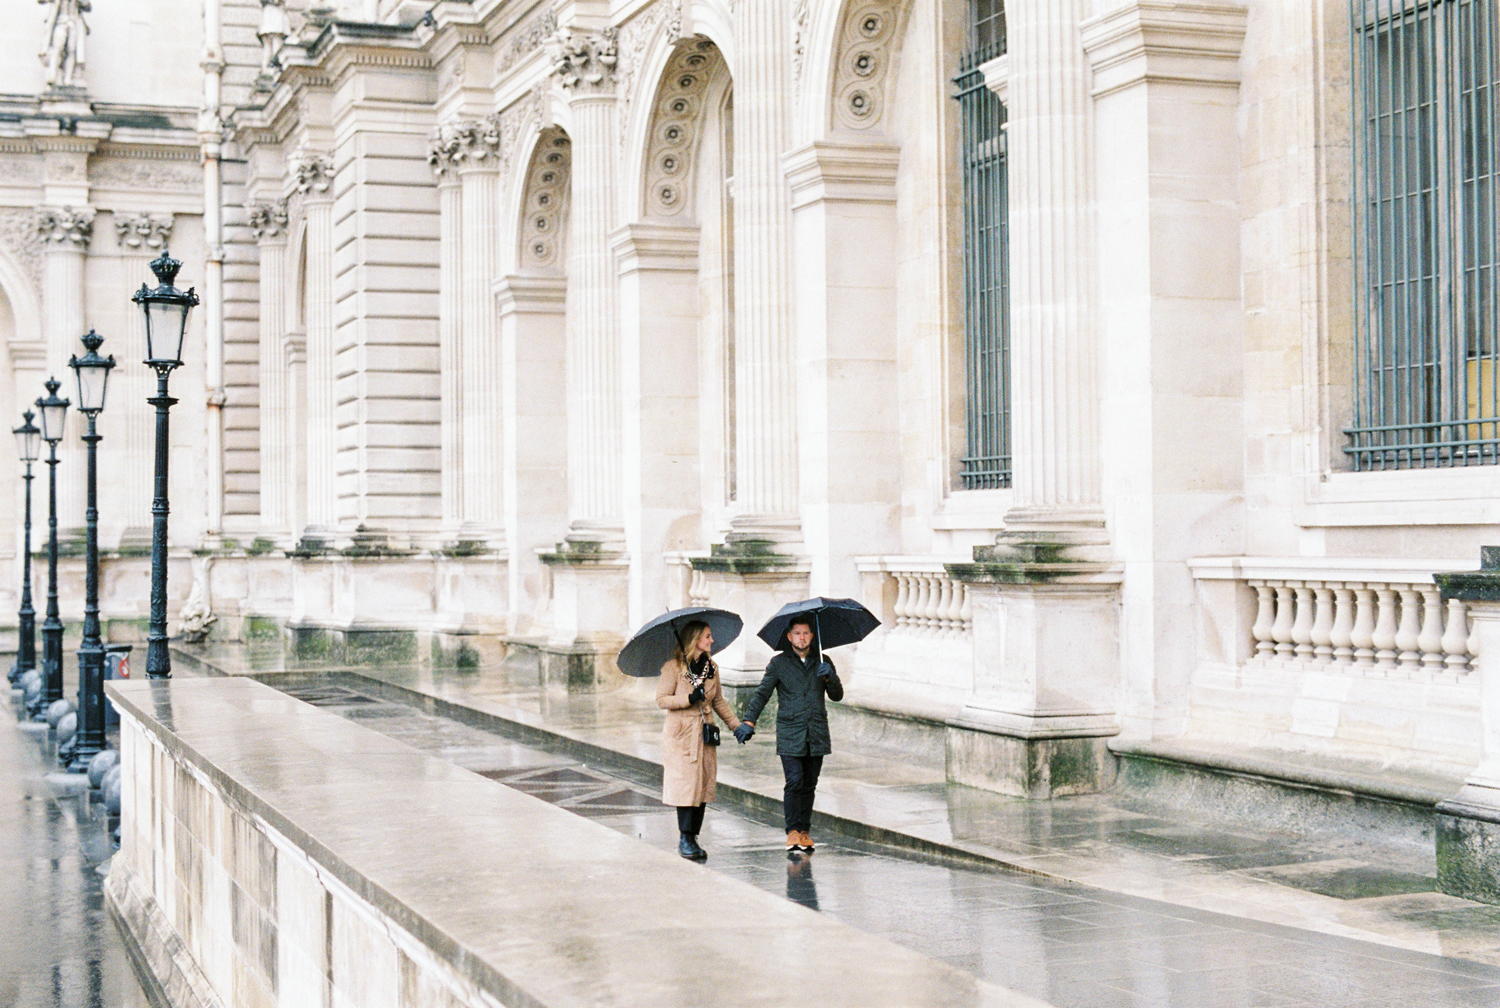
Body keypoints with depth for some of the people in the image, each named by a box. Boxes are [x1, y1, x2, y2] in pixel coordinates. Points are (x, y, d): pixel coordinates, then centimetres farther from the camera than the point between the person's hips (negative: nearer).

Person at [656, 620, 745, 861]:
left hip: (705, 733, 6)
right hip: (681, 733, -6)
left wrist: (736, 725, 13)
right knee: (686, 784, -10)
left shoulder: (711, 667, 11)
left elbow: (719, 701, 20)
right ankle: (685, 839, -4)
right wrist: (689, 699, -19)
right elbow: (661, 699, -8)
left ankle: (693, 837, 8)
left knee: (704, 784, 2)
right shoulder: (674, 667, -7)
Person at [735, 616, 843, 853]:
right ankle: (792, 831, -5)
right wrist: (749, 720, -11)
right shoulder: (779, 663, 4)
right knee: (794, 782, -12)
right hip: (790, 735, -2)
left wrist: (830, 677, -12)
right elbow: (762, 693, 1)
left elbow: (837, 695, 8)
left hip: (817, 735, 3)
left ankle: (804, 830, 14)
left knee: (809, 785, 4)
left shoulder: (822, 662, 11)